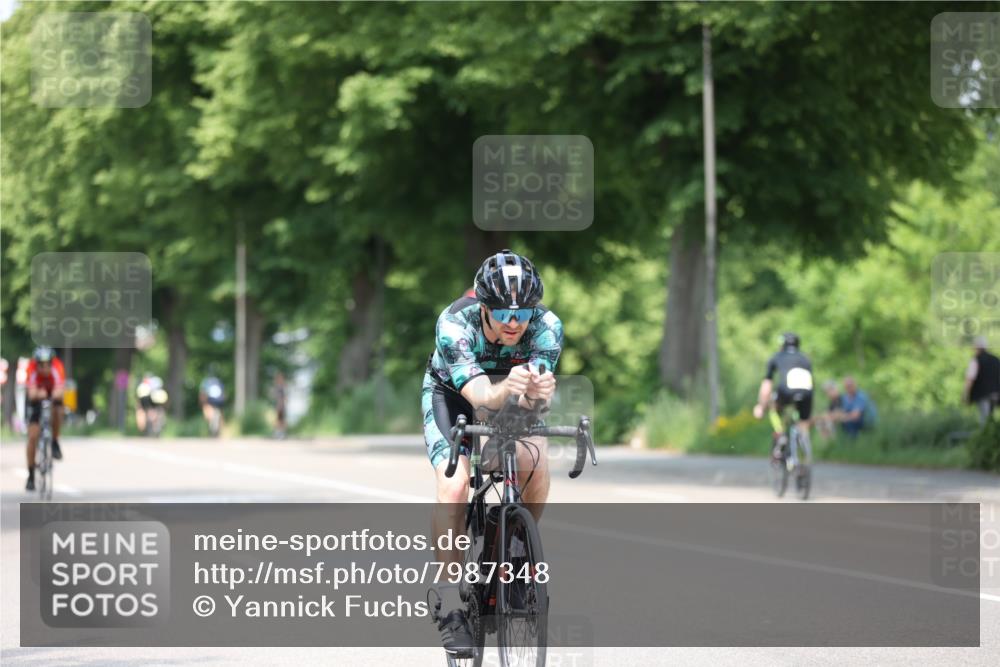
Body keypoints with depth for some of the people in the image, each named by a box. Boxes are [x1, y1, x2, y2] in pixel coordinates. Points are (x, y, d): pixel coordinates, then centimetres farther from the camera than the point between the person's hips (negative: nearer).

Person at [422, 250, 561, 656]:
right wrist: (507, 389, -69)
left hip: (512, 398, 2)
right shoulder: (454, 324, -37)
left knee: (535, 466, -25)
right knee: (454, 485, -23)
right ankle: (451, 607, -15)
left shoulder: (547, 327, -31)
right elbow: (480, 395, -46)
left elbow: (533, 399, -41)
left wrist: (537, 391, -66)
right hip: (452, 391, -2)